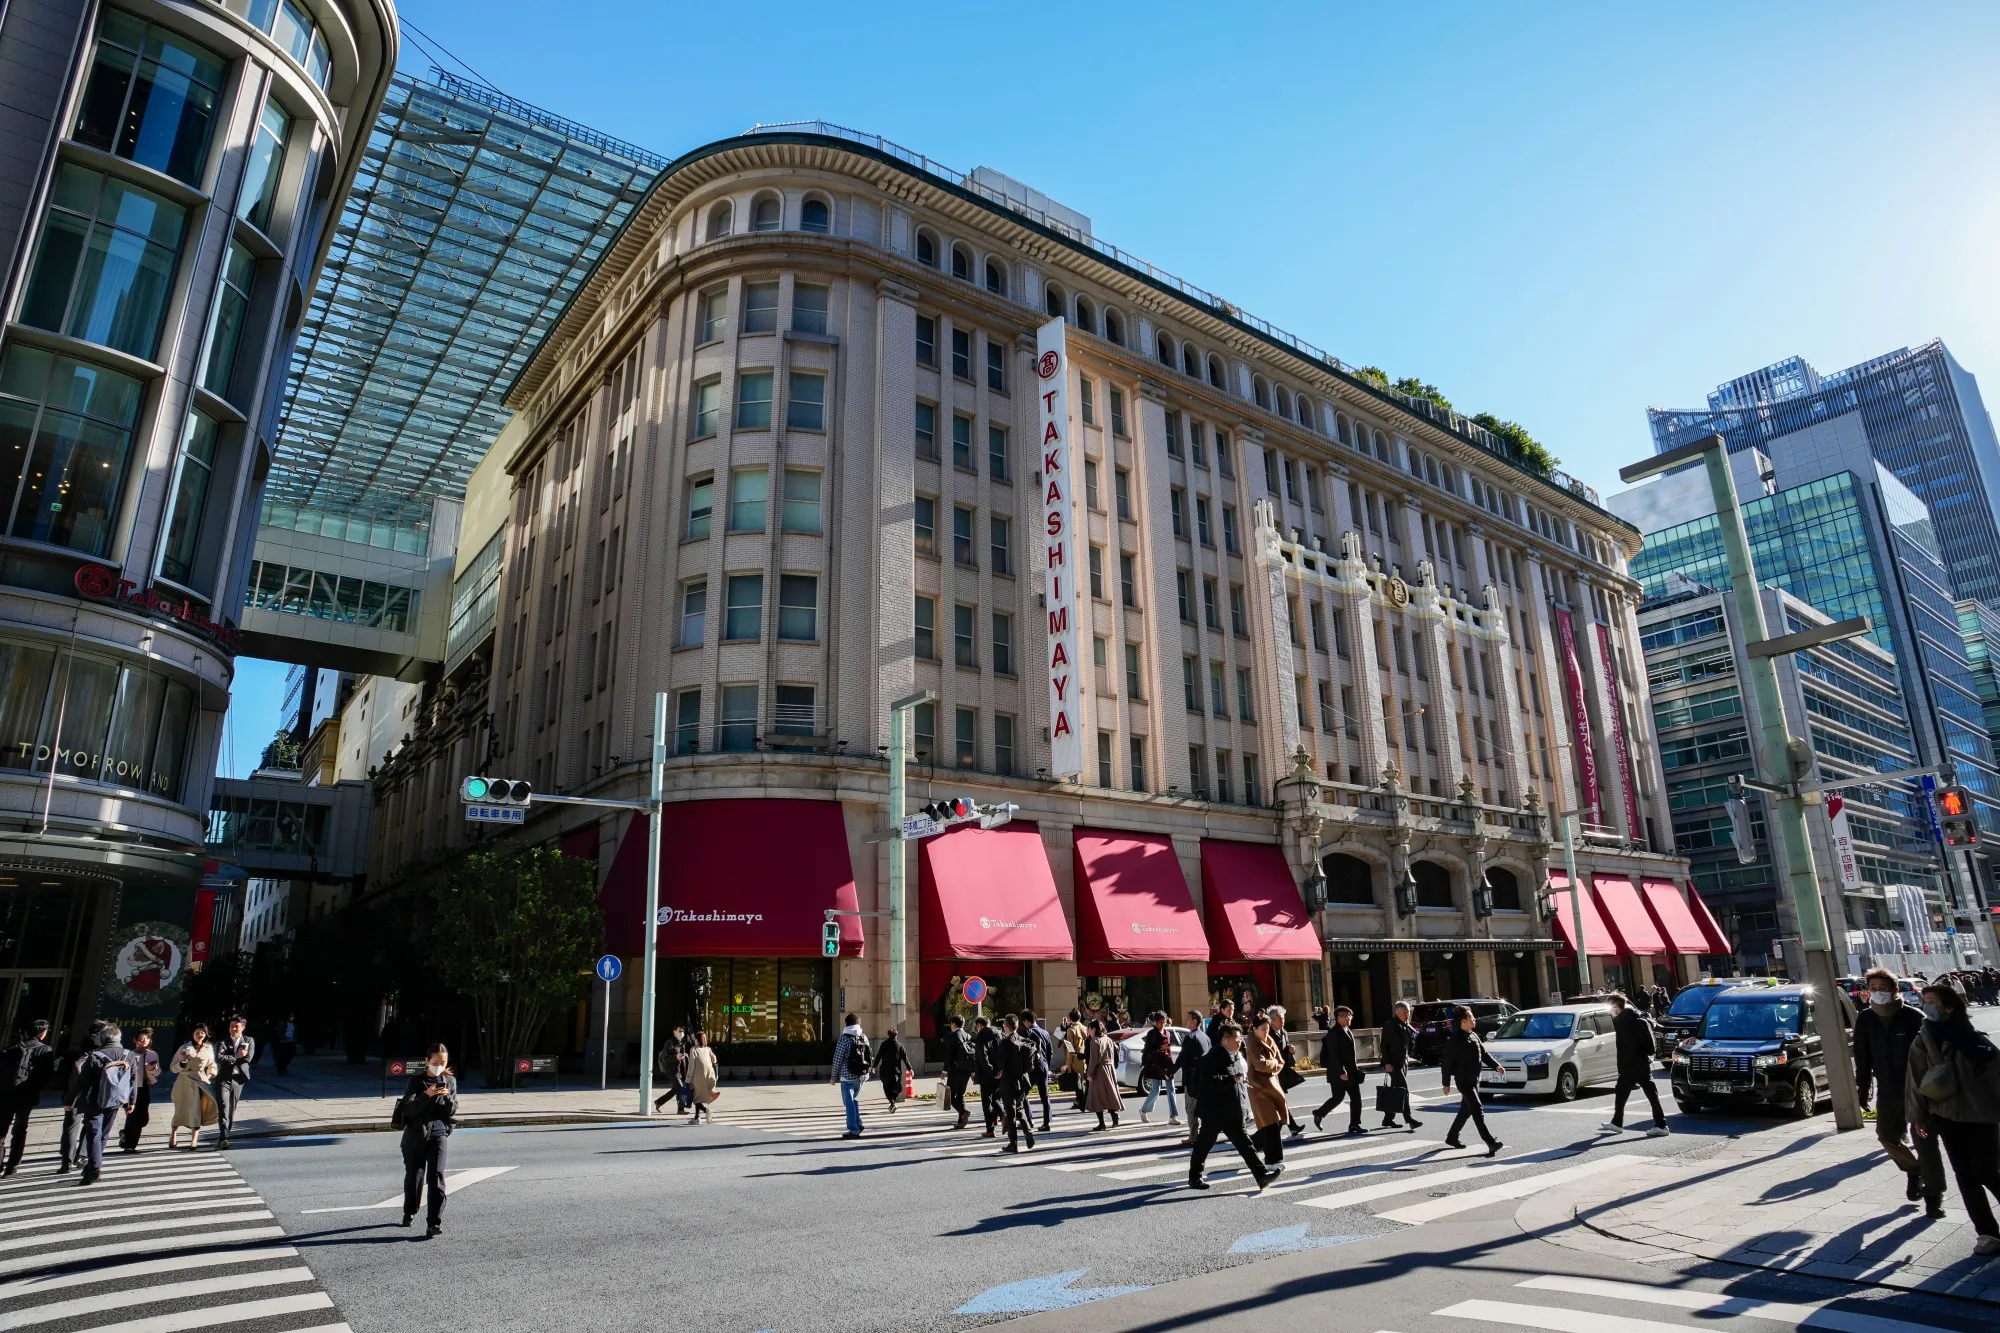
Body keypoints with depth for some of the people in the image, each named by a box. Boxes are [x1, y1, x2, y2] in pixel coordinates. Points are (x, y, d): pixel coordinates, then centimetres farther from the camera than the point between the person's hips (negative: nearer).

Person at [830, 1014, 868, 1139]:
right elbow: (868, 1057, 9)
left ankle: (854, 1130, 0)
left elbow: (838, 1059, -7)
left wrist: (834, 1077, 2)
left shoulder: (844, 1039, -10)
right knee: (853, 1099, 22)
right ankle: (858, 1124, 18)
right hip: (862, 1075, 5)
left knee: (849, 1102, 2)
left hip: (848, 1076, -5)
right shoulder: (864, 1037, 5)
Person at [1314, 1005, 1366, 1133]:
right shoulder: (1333, 1033, -15)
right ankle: (1319, 1114, 16)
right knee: (1338, 1097, -3)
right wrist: (1341, 1072, -25)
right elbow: (1333, 1055, -21)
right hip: (1338, 1073, -9)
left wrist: (1355, 1069, 16)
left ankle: (1354, 1124, 11)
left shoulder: (1348, 1031, 13)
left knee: (1356, 1097, 5)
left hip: (1351, 1071, 9)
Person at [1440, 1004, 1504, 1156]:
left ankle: (1452, 1137, 32)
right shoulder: (1454, 1040, -17)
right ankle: (1491, 1143, -18)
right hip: (1463, 1080, -9)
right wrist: (1446, 1083, -12)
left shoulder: (1474, 1036, 8)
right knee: (1477, 1111, -14)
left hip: (1475, 1079, 9)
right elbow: (1446, 1063, -14)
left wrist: (1496, 1065, 1)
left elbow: (1484, 1054, 17)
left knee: (1466, 1110, 18)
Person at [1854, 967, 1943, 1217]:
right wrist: (1863, 1090, 3)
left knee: (1924, 1141, -2)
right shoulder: (1865, 1019, -2)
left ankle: (1933, 1195, 11)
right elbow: (1862, 1057, 4)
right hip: (1887, 1092, 4)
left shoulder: (1913, 1017, -13)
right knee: (1888, 1136, 10)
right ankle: (1914, 1170, 38)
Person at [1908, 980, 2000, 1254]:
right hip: (1947, 1117, 3)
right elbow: (1915, 1080, 2)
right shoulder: (1922, 1043, 1)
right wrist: (1918, 1116, 0)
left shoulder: (1973, 1039, -7)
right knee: (1966, 1177, 3)